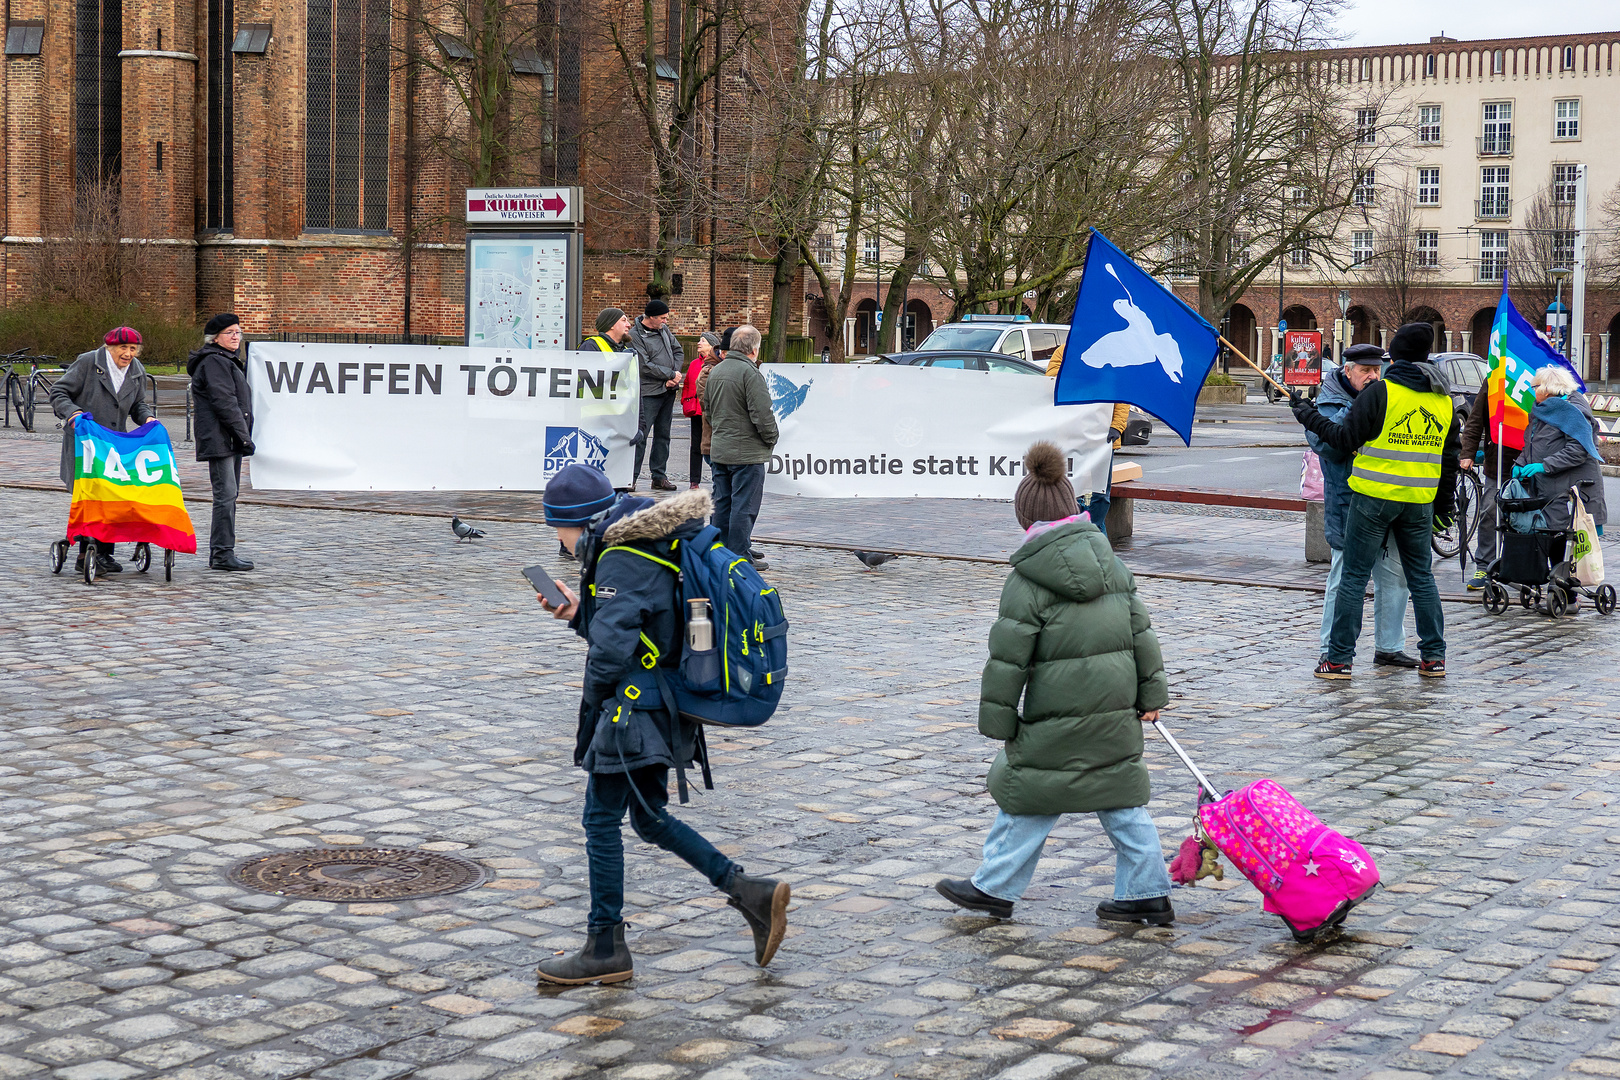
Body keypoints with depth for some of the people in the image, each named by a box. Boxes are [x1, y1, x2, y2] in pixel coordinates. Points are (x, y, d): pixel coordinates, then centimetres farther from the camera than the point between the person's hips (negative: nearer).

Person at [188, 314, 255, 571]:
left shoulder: (230, 361, 23)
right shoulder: (213, 362, -10)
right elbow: (223, 401, -18)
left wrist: (244, 435, 18)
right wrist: (244, 435, -18)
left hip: (232, 440, 11)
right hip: (219, 440, -11)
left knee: (229, 495, 11)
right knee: (225, 495, -13)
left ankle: (222, 552, 15)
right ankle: (222, 554, -13)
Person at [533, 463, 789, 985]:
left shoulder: (621, 559, -18)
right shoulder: (651, 548, 13)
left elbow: (611, 646, -25)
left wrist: (594, 701, -8)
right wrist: (578, 613, 10)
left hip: (633, 707, -10)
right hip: (664, 707, 10)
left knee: (601, 820, 2)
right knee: (650, 819, 17)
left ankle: (605, 948, 10)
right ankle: (751, 893, 13)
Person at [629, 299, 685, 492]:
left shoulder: (663, 329, 11)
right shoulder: (635, 335, -11)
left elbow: (678, 351, 12)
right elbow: (645, 366, -16)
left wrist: (674, 378, -3)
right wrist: (672, 374, -12)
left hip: (668, 391, 7)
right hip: (648, 393, -7)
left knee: (663, 435, 10)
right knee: (640, 435, -9)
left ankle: (659, 476, 16)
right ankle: (631, 477, -4)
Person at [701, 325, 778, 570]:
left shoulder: (715, 371, 10)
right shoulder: (750, 373, -17)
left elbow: (708, 409, 20)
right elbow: (762, 414, -20)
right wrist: (771, 439, -4)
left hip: (718, 450, 8)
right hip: (747, 452, -8)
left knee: (723, 503, 15)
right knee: (744, 505, -3)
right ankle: (740, 556, -1)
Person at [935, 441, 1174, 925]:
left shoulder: (1028, 581, -11)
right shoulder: (1110, 561, 9)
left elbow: (1008, 658, -11)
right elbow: (1140, 631, 12)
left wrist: (999, 721, -4)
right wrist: (1150, 694, 17)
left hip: (1059, 717, -6)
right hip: (1116, 710, 6)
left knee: (1027, 795, 5)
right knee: (1121, 798, 12)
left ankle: (994, 888, 14)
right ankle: (1148, 892, 15)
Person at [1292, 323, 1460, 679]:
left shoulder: (1381, 392, -10)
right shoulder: (1444, 399, 8)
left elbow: (1345, 439, -9)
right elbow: (1450, 455, 15)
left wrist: (1307, 413, 2)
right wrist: (1445, 500, 24)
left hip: (1375, 497, -5)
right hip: (1421, 501, 5)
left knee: (1354, 576, 1)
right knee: (1421, 577, 15)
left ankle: (1339, 658, 2)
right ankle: (1433, 657, 16)